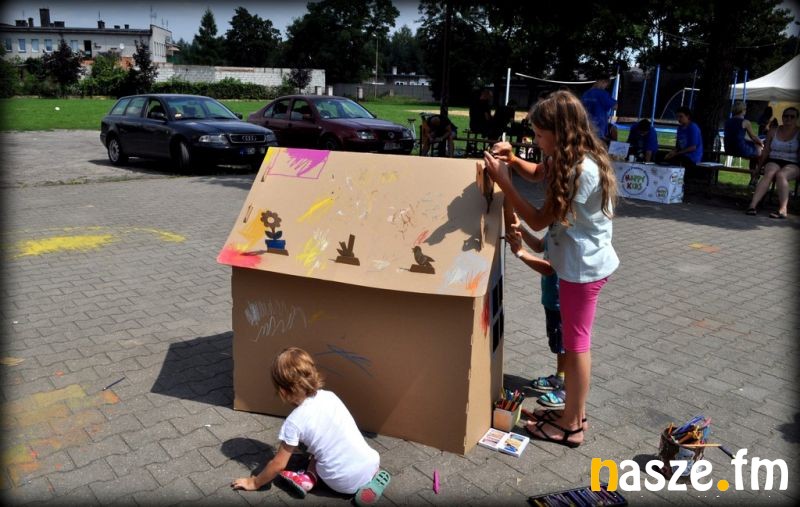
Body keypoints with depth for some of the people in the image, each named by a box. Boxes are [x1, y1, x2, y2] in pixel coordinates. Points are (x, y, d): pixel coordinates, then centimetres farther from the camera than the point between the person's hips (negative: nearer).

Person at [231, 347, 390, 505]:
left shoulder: (294, 422, -12)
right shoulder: (330, 396, 3)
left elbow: (278, 464, -2)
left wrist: (254, 483, 14)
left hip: (344, 483, -3)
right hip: (371, 463, 4)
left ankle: (308, 478, 3)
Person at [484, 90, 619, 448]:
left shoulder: (582, 171, -26)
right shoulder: (570, 158, 3)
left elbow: (539, 220, -22)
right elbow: (538, 173, 23)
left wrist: (502, 181, -20)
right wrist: (513, 159, 3)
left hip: (584, 266, -10)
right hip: (579, 262, 10)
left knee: (576, 343, 2)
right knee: (573, 340, 18)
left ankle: (571, 426, 18)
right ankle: (574, 412, 33)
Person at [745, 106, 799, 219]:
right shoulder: (773, 132, 14)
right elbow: (766, 151, 17)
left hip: (792, 164, -2)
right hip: (773, 161, 2)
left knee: (780, 175, -35)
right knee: (769, 173, -33)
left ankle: (782, 210, -44)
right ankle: (752, 205, -48)